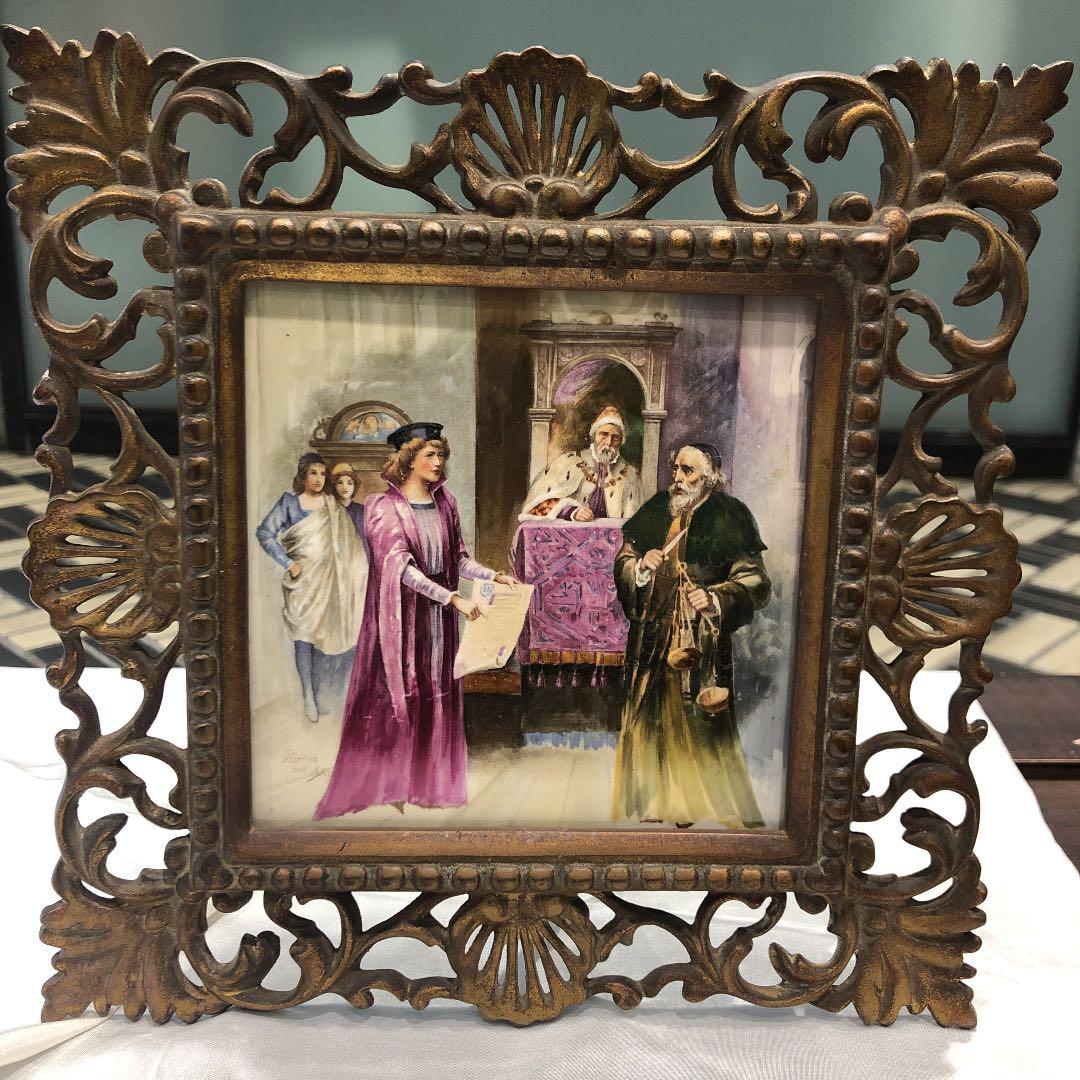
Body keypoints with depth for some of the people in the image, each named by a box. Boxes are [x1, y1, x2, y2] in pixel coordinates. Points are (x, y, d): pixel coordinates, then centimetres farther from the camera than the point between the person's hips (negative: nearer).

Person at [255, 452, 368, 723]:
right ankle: (307, 695, 1)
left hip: (327, 580, 3)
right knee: (303, 634, -5)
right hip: (301, 579, -3)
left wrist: (357, 576, -2)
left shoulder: (332, 506, 6)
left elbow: (348, 543, 8)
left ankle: (317, 692, 18)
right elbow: (264, 533, -10)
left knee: (322, 634, 8)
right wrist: (288, 563, -14)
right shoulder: (289, 502, -4)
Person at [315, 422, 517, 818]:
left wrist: (494, 576, -1)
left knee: (435, 697, 9)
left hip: (437, 616, 6)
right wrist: (454, 598, -25)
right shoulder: (385, 506, -10)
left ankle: (426, 783, 20)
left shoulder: (444, 502, 8)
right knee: (394, 697, 1)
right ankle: (386, 786, 12)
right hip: (399, 614, -5)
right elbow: (400, 566, -19)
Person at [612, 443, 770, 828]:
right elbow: (623, 560, 13)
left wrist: (716, 599, -24)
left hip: (701, 641, -4)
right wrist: (641, 566, -8)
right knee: (650, 719, 8)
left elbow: (755, 582, -9)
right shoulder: (656, 509, 8)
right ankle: (656, 805, 22)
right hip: (653, 635, 5)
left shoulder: (730, 517, -6)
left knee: (699, 724, -2)